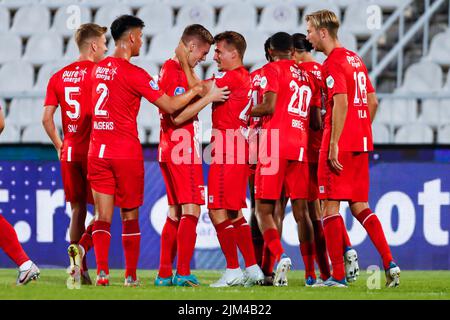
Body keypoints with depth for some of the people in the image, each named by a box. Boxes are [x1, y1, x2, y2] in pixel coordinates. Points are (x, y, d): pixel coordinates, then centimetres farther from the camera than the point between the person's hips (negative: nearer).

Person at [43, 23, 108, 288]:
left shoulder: (59, 77, 9)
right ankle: (81, 248, -22)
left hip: (69, 153, 6)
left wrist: (60, 146, 15)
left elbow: (47, 119, 6)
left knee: (78, 209, 12)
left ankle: (80, 272, 11)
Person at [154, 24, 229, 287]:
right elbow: (177, 117, -20)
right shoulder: (176, 72, -14)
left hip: (170, 150, 10)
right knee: (191, 210, -9)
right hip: (183, 150, -10)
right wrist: (208, 98, -18)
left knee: (175, 212, 11)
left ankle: (164, 274, 12)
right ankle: (183, 274, -11)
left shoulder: (172, 69, 17)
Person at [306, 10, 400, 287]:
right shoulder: (355, 59, 17)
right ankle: (390, 264, 1)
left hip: (340, 143, -9)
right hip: (361, 143, 9)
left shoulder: (333, 62, -10)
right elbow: (373, 101, 19)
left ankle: (337, 276, -5)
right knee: (360, 206, 12)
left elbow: (341, 103, -20)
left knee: (330, 205, -3)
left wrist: (334, 145, -21)